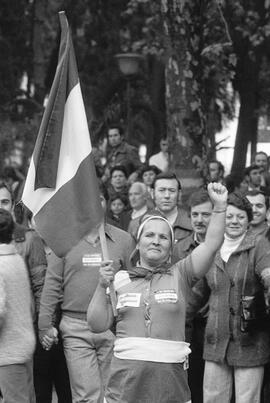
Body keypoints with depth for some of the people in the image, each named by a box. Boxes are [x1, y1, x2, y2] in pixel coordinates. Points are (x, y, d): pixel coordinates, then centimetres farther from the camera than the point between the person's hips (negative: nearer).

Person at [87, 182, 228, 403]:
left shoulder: (180, 275, 8)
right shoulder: (121, 279, 11)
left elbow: (211, 244, -3)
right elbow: (98, 325, 8)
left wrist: (220, 207, -13)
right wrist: (102, 287, -3)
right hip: (126, 379, 1)